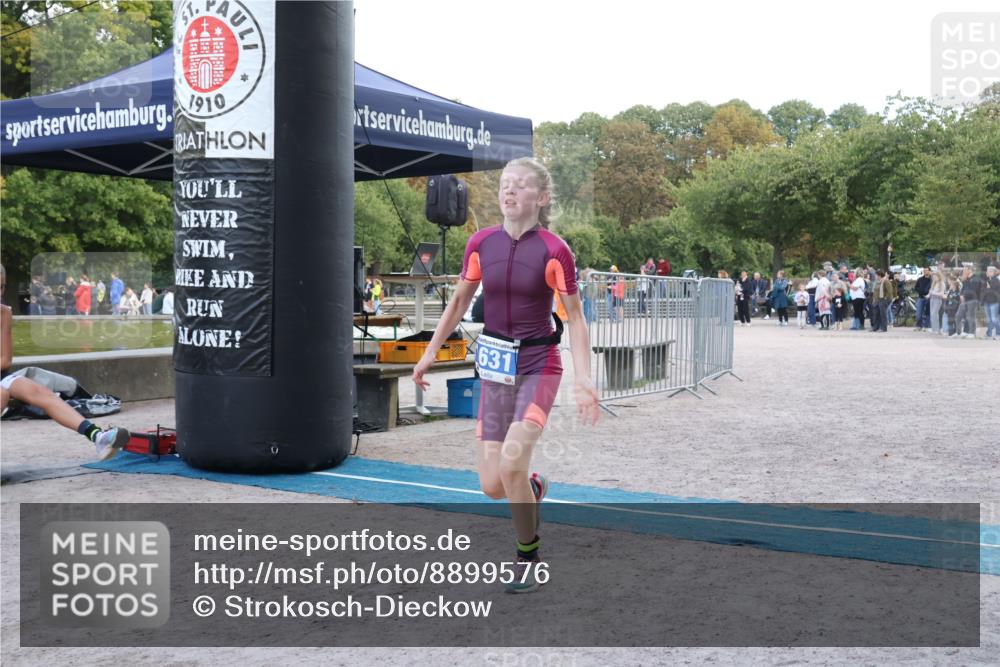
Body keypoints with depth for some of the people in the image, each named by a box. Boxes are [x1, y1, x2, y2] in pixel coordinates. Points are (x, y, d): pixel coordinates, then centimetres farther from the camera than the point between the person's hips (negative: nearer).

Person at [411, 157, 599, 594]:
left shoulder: (554, 251, -12)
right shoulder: (481, 243, 0)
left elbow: (575, 318, -7)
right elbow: (460, 300, 14)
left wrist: (584, 380, -16)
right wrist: (430, 352, 17)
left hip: (538, 366, -4)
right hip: (494, 366, 4)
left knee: (511, 464, -22)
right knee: (492, 487, -1)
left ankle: (528, 558, 3)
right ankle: (534, 489, 37)